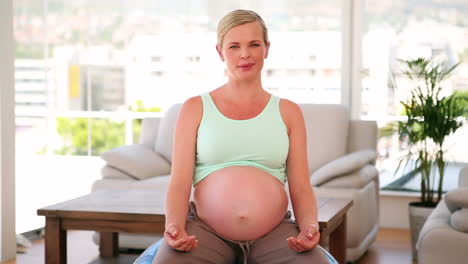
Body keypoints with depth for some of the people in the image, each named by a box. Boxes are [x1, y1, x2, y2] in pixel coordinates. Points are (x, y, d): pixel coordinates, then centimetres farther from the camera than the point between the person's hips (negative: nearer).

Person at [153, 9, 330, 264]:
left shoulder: (287, 111, 14)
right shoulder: (195, 108, 10)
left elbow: (301, 188, 10)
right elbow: (179, 183, 3)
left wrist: (309, 226, -10)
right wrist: (174, 226, -16)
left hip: (274, 232, 1)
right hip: (205, 230, -1)